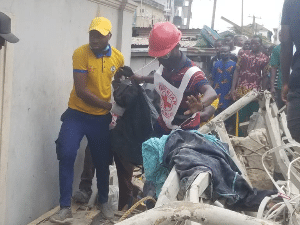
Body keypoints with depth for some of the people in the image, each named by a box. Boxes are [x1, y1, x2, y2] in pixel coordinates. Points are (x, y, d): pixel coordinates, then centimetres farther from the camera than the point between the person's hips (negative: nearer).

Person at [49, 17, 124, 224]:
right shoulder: (80, 54, -15)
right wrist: (108, 105, -17)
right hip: (77, 114, -3)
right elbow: (81, 91, -19)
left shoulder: (119, 58, -3)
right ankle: (65, 207, -3)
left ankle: (104, 201, 35)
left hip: (102, 118, 3)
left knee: (102, 161, 12)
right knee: (66, 155, -15)